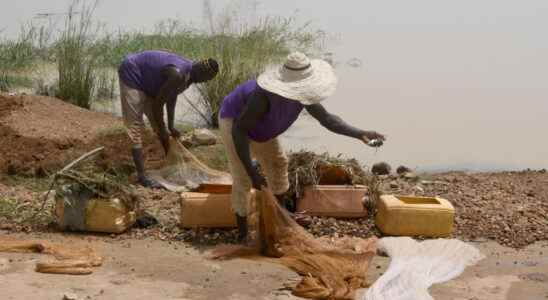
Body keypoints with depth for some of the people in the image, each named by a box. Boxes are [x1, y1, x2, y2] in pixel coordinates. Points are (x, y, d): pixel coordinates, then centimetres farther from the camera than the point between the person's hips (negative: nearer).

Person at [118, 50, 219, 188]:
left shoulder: (189, 73, -4)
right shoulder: (178, 74, -33)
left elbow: (172, 98, 6)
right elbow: (158, 102, -26)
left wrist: (171, 127, 6)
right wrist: (162, 131, -15)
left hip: (146, 81, 10)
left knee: (158, 123, 14)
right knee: (136, 127, -12)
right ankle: (141, 176, -12)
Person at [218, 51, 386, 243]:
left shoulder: (300, 91, -23)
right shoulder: (264, 97, -45)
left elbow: (327, 119, -19)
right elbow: (239, 130, -38)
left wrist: (360, 134, -31)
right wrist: (252, 173, -41)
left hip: (255, 122, 8)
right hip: (234, 121, -8)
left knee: (277, 163, 17)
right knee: (243, 179, -12)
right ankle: (242, 233, 5)